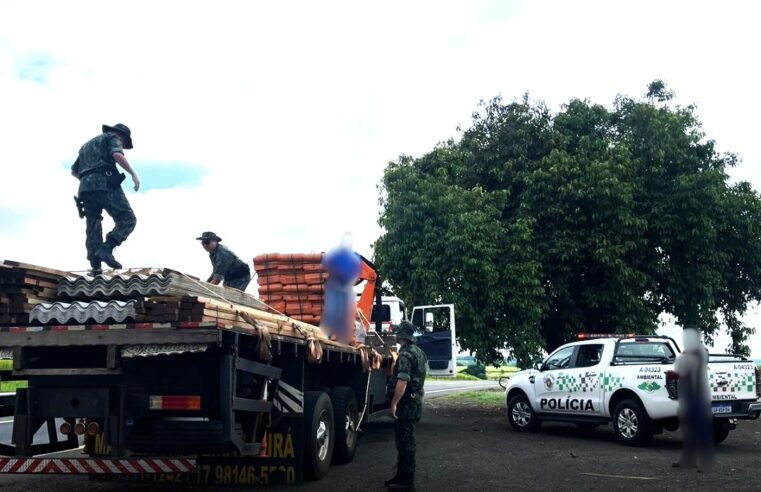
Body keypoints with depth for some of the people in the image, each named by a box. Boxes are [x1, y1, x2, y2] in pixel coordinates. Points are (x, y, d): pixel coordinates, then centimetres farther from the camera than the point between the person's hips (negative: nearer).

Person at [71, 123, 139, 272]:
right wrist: (134, 174, -6)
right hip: (106, 184, -7)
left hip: (85, 188, 7)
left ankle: (96, 266, -10)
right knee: (127, 219, -6)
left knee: (93, 227, 5)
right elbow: (117, 155, -9)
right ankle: (106, 248, -27)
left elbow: (74, 171, 36)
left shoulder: (87, 145, 36)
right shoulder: (112, 137, 13)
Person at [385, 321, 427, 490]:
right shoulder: (419, 352, 15)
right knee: (405, 441, 16)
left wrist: (394, 403, -22)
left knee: (405, 442, -5)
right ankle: (402, 476, 24)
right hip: (416, 401, 10)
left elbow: (402, 382, -26)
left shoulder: (406, 354, -18)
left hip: (406, 403, -10)